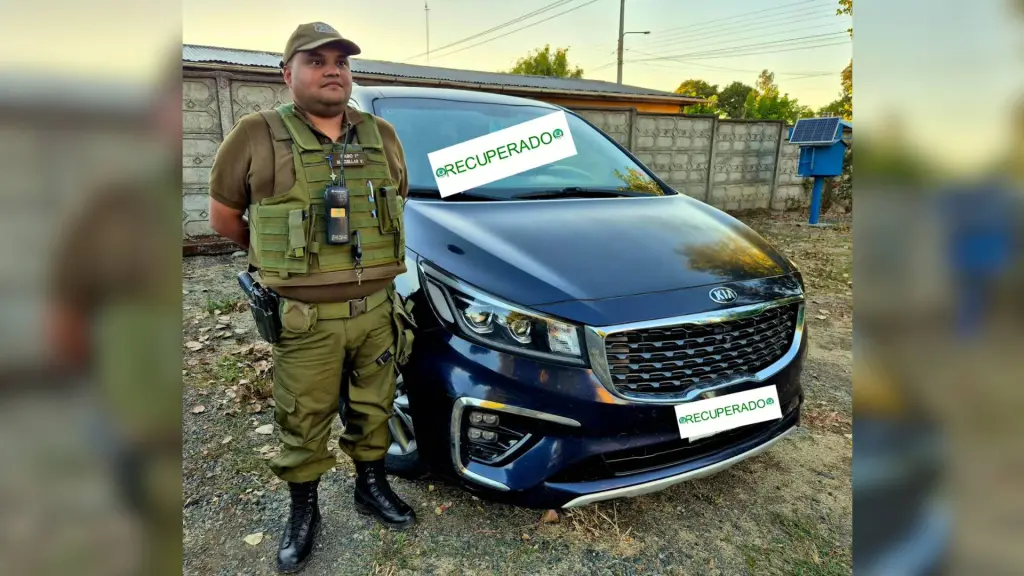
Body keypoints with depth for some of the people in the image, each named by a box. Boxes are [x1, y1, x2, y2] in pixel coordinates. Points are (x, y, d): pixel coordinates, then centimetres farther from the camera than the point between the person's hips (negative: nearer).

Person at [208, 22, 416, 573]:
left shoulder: (382, 134, 8)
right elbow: (223, 214, 5)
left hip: (378, 307, 4)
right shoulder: (258, 134, -4)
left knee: (372, 409, 18)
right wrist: (275, 256, 14)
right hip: (304, 318, -3)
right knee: (303, 424, 10)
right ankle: (303, 512, 32)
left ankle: (372, 487, 40)